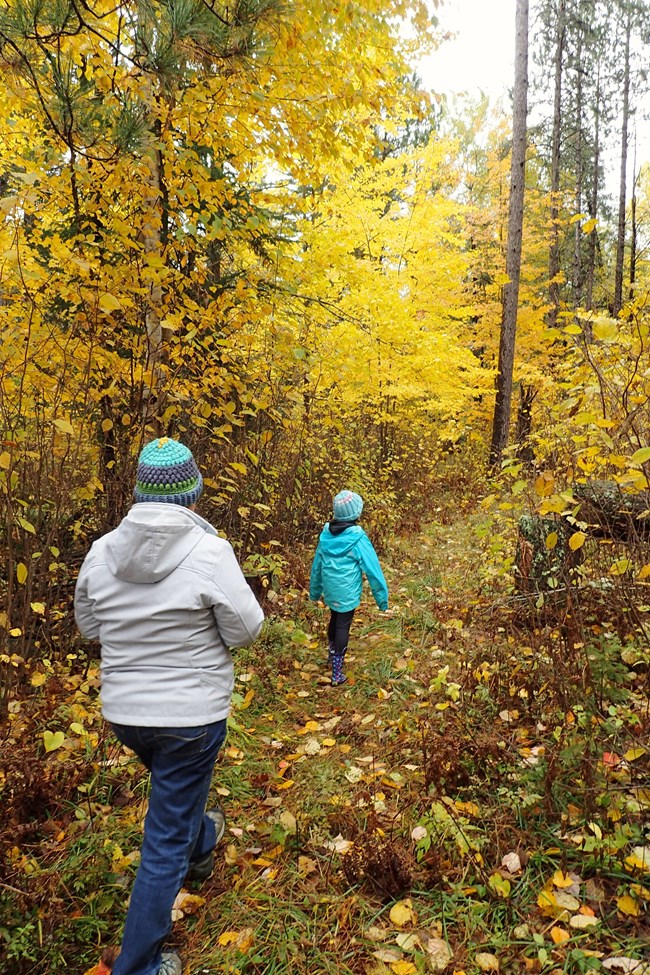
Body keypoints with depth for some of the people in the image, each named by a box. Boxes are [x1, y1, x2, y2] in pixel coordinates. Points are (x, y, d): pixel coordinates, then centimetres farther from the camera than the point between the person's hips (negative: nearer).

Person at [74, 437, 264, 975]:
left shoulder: (101, 551, -9)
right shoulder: (210, 552, -24)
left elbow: (89, 626, 5)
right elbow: (244, 631, -15)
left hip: (123, 710, 6)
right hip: (191, 715, -5)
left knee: (175, 790, 35)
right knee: (165, 841, 11)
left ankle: (201, 845, 63)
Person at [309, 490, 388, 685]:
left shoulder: (326, 533, -2)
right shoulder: (357, 538, -19)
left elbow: (317, 564, 8)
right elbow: (372, 569, -14)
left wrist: (315, 591, 21)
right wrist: (382, 598, -6)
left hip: (330, 590, 5)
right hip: (347, 592, -5)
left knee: (334, 619, 25)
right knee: (343, 626, 5)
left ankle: (332, 654, 46)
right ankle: (337, 673, 10)